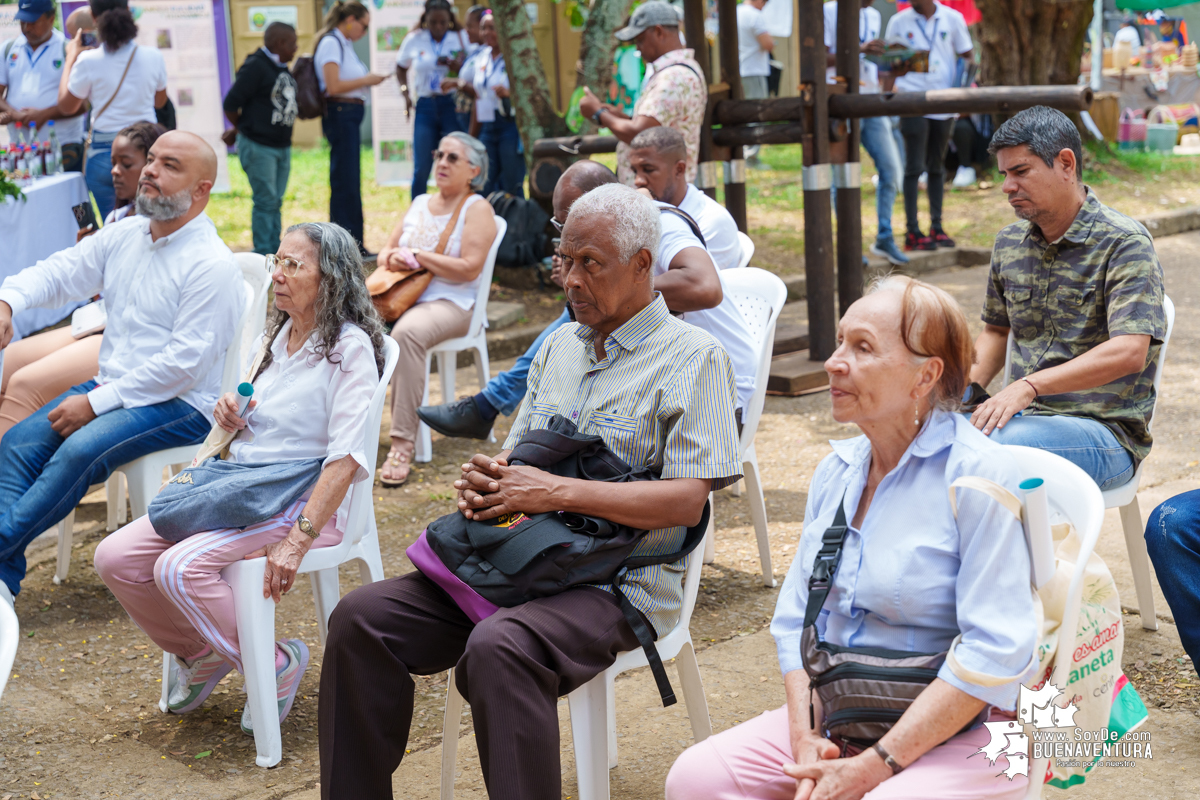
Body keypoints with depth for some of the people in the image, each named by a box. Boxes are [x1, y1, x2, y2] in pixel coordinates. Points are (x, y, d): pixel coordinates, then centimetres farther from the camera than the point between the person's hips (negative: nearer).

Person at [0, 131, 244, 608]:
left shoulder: (212, 265, -15)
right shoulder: (124, 236, 10)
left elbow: (185, 362, -20)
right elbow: (58, 272, 11)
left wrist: (96, 403, -20)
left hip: (182, 405, -8)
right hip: (111, 386, 8)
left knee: (83, 449, -31)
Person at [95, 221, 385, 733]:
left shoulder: (350, 349, -12)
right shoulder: (275, 335, 13)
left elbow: (347, 459, -20)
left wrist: (297, 541, -27)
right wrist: (232, 416, 1)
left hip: (303, 500, -8)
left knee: (178, 569, -27)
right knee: (114, 558, -6)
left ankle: (275, 665, -6)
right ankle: (199, 653, 16)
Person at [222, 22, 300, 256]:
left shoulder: (282, 68, 12)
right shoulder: (256, 67, -14)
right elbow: (231, 104, -14)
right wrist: (242, 129, 5)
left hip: (282, 146, 8)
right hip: (258, 146, -8)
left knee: (275, 202, 12)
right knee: (266, 201, -5)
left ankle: (275, 253, 18)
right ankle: (263, 254, 1)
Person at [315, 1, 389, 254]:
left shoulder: (344, 43, 17)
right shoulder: (331, 43, -11)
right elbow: (333, 86, -19)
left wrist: (369, 80, 3)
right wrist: (366, 81, -11)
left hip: (351, 116, 10)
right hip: (340, 115, -10)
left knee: (351, 181, 13)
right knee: (345, 181, -6)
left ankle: (355, 245, 19)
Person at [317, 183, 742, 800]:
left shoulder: (694, 357, -4)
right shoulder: (560, 345, 19)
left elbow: (686, 500, -14)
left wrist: (556, 492, -18)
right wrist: (487, 479, -2)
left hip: (620, 581, -7)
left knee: (498, 647, -37)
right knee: (360, 619, -11)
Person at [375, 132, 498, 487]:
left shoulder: (477, 209, 1)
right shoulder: (420, 203, 22)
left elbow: (469, 269, -12)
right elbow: (385, 252, 23)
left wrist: (417, 256, -10)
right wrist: (393, 258, -1)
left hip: (449, 303, -6)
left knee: (407, 333, -39)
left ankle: (403, 444, -39)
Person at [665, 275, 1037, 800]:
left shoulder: (980, 474, -13)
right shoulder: (835, 470, 9)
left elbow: (996, 650, -19)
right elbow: (795, 615, 10)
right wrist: (806, 739, -6)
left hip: (960, 728, -6)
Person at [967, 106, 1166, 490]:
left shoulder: (1125, 243, -9)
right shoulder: (1009, 243, 12)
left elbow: (1129, 353, -21)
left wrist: (1029, 386, -31)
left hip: (1105, 430, -5)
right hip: (1025, 416, 6)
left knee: (1000, 443, -35)